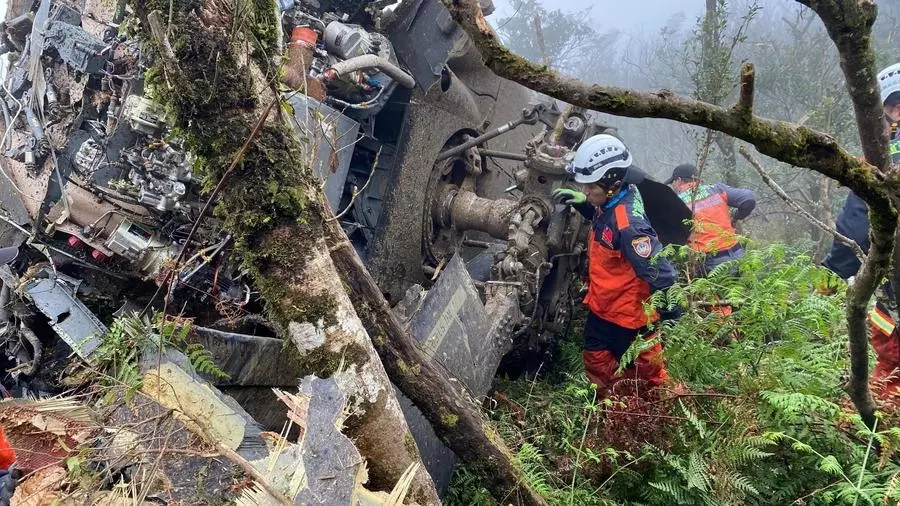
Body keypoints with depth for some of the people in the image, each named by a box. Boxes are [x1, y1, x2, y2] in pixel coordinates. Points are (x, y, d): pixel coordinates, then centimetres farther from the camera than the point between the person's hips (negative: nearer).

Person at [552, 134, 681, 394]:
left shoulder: (628, 224, -34)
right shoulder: (610, 202, -6)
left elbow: (659, 273, -32)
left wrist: (670, 319, -25)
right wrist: (581, 202, 1)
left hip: (628, 317, -10)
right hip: (602, 309, 10)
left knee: (648, 376, 10)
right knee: (596, 364, 25)